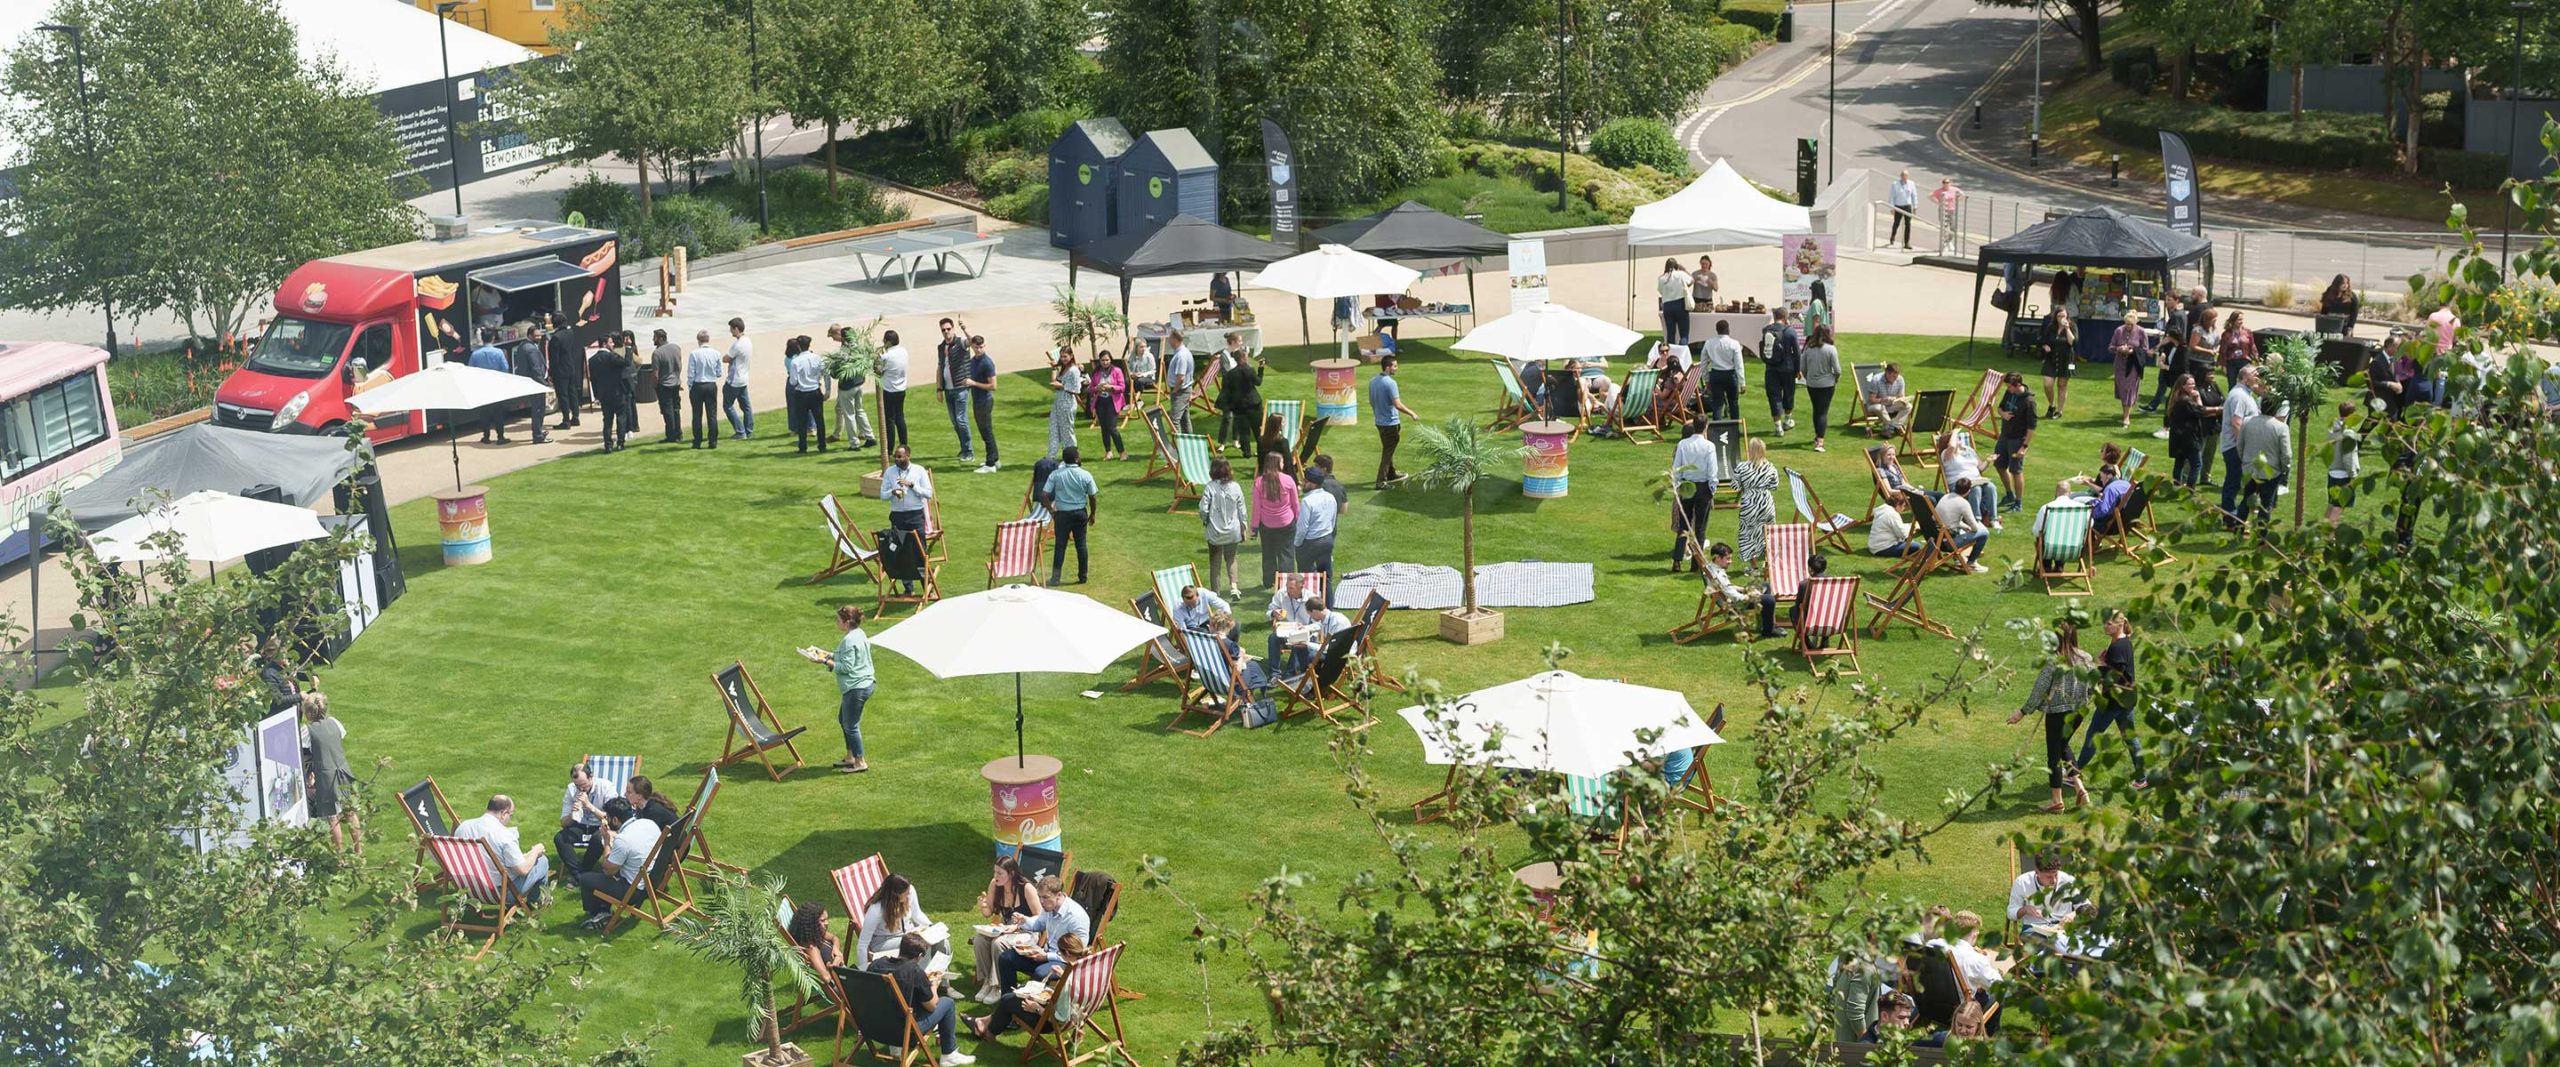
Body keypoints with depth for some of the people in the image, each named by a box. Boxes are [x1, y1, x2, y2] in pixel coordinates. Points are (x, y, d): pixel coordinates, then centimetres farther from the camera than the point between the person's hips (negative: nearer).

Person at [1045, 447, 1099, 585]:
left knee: (1060, 545, 6)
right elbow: (1092, 497, -2)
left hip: (1062, 514, 0)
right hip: (1080, 513, 0)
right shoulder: (1085, 475, -8)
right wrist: (1092, 514, 12)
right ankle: (1082, 577, 17)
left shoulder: (1055, 475, -8)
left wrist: (1051, 511, 4)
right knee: (1081, 545, 10)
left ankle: (1055, 577, 4)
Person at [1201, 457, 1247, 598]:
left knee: (1215, 561, 11)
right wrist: (1243, 528, 12)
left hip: (1215, 530, -2)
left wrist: (1205, 521, 5)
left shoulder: (1210, 487, -15)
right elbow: (1242, 510, 0)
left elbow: (1203, 509, -16)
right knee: (1231, 558, 17)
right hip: (1233, 530, 2)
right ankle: (1233, 586, -2)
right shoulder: (1235, 487, -5)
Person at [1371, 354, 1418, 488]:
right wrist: (1411, 413, -13)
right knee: (1387, 452, 0)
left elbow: (1371, 401, 14)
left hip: (1379, 421, 8)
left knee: (1387, 449, 23)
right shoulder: (1390, 383, -22)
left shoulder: (1373, 381, 3)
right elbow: (1397, 405, -25)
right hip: (1391, 422, -8)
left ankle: (1391, 474, 38)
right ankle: (1381, 481, 2)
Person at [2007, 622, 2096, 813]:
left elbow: (2040, 690, -14)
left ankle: (2057, 800, 11)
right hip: (2078, 711, 6)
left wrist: (2023, 711, -6)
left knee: (2054, 753, 5)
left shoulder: (2052, 661, -16)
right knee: (2063, 745, 26)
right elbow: (2090, 687, 7)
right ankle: (2079, 787, 16)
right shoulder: (2085, 659, 0)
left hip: (2057, 711, -6)